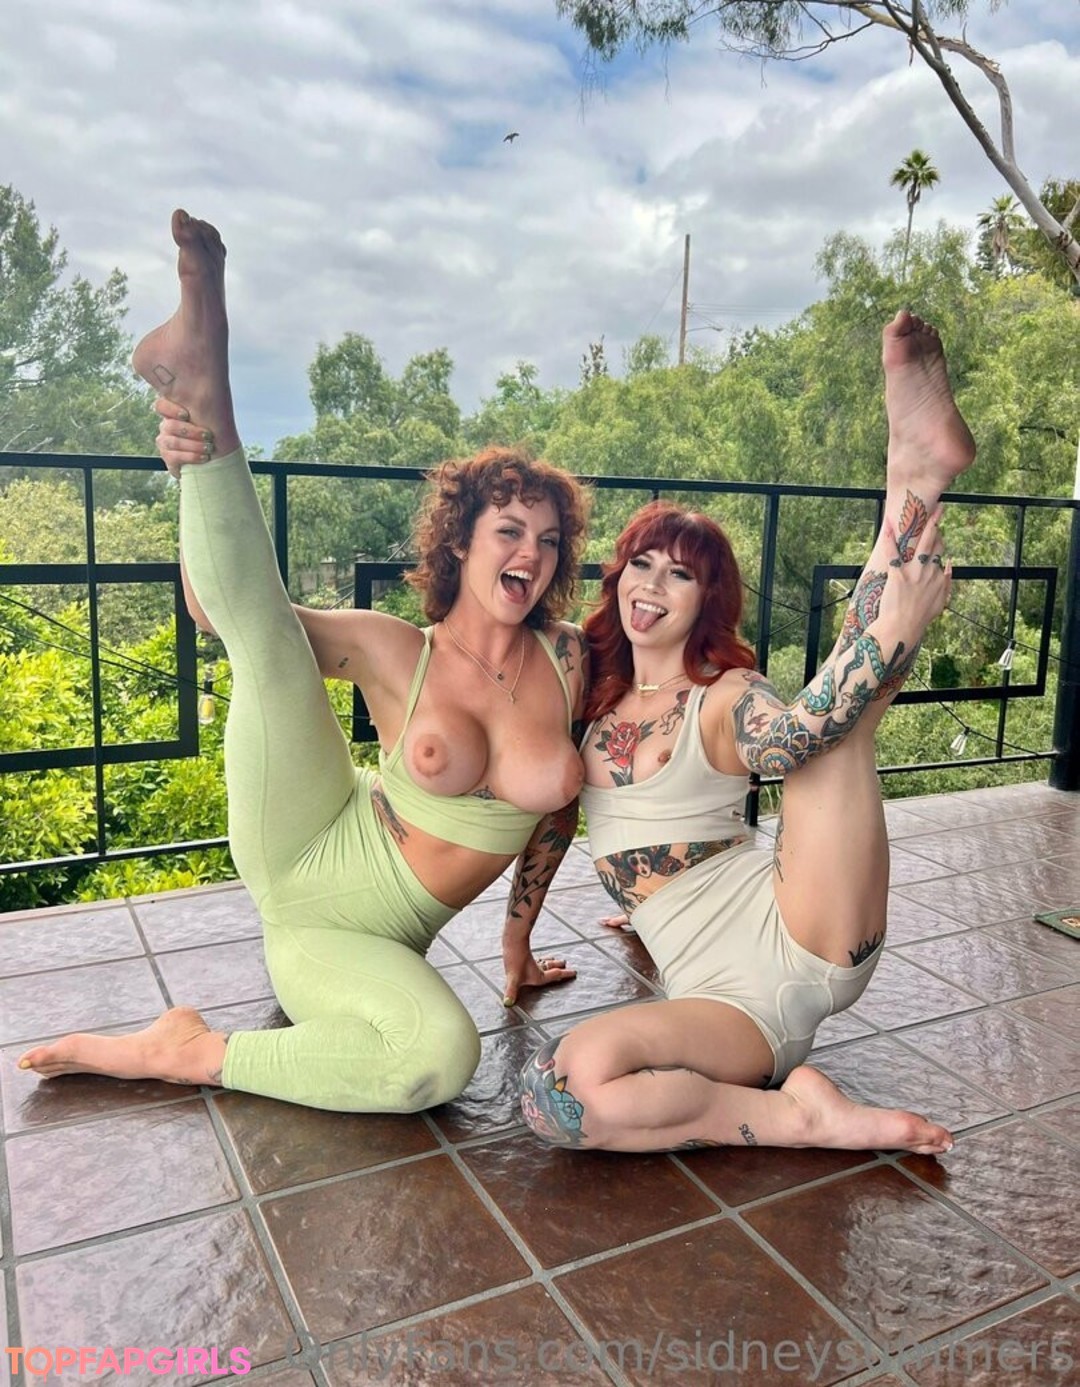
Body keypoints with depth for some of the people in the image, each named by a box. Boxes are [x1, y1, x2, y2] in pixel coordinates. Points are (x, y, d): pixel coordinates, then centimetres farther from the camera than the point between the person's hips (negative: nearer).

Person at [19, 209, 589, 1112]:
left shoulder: (566, 659, 0)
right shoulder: (393, 652, -6)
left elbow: (559, 803, 13)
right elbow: (216, 610, -2)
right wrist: (192, 467, -19)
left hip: (362, 943, 2)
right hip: (303, 852, -1)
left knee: (443, 1060, -31)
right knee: (257, 619, -16)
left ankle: (190, 1056, -16)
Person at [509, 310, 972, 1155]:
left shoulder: (725, 699, 2)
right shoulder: (591, 702, 14)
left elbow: (795, 736, -21)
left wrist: (896, 631, -34)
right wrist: (516, 936, 24)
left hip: (800, 935, -2)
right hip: (723, 995, 2)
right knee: (557, 1094, -28)